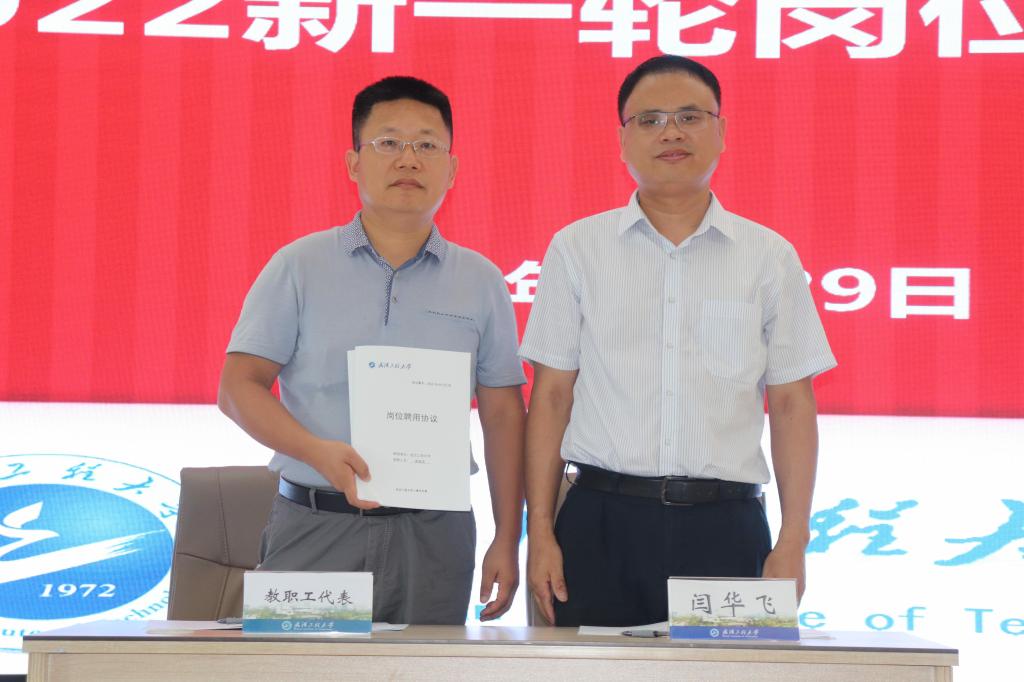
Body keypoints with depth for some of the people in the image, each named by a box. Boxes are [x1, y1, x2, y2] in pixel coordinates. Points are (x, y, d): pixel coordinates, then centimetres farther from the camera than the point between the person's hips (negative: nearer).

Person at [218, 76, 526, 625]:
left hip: (433, 536, 2)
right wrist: (318, 452, -17)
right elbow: (239, 387, 1)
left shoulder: (480, 282, 10)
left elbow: (503, 416, 11)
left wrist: (507, 540, 5)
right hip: (314, 528, -1)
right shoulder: (299, 267, 4)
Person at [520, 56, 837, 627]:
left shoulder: (771, 257, 8)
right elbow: (552, 394, 6)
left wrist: (794, 541, 0)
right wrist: (541, 533, 0)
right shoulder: (577, 249, 7)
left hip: (725, 523, 0)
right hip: (602, 521, 0)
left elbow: (792, 405, 7)